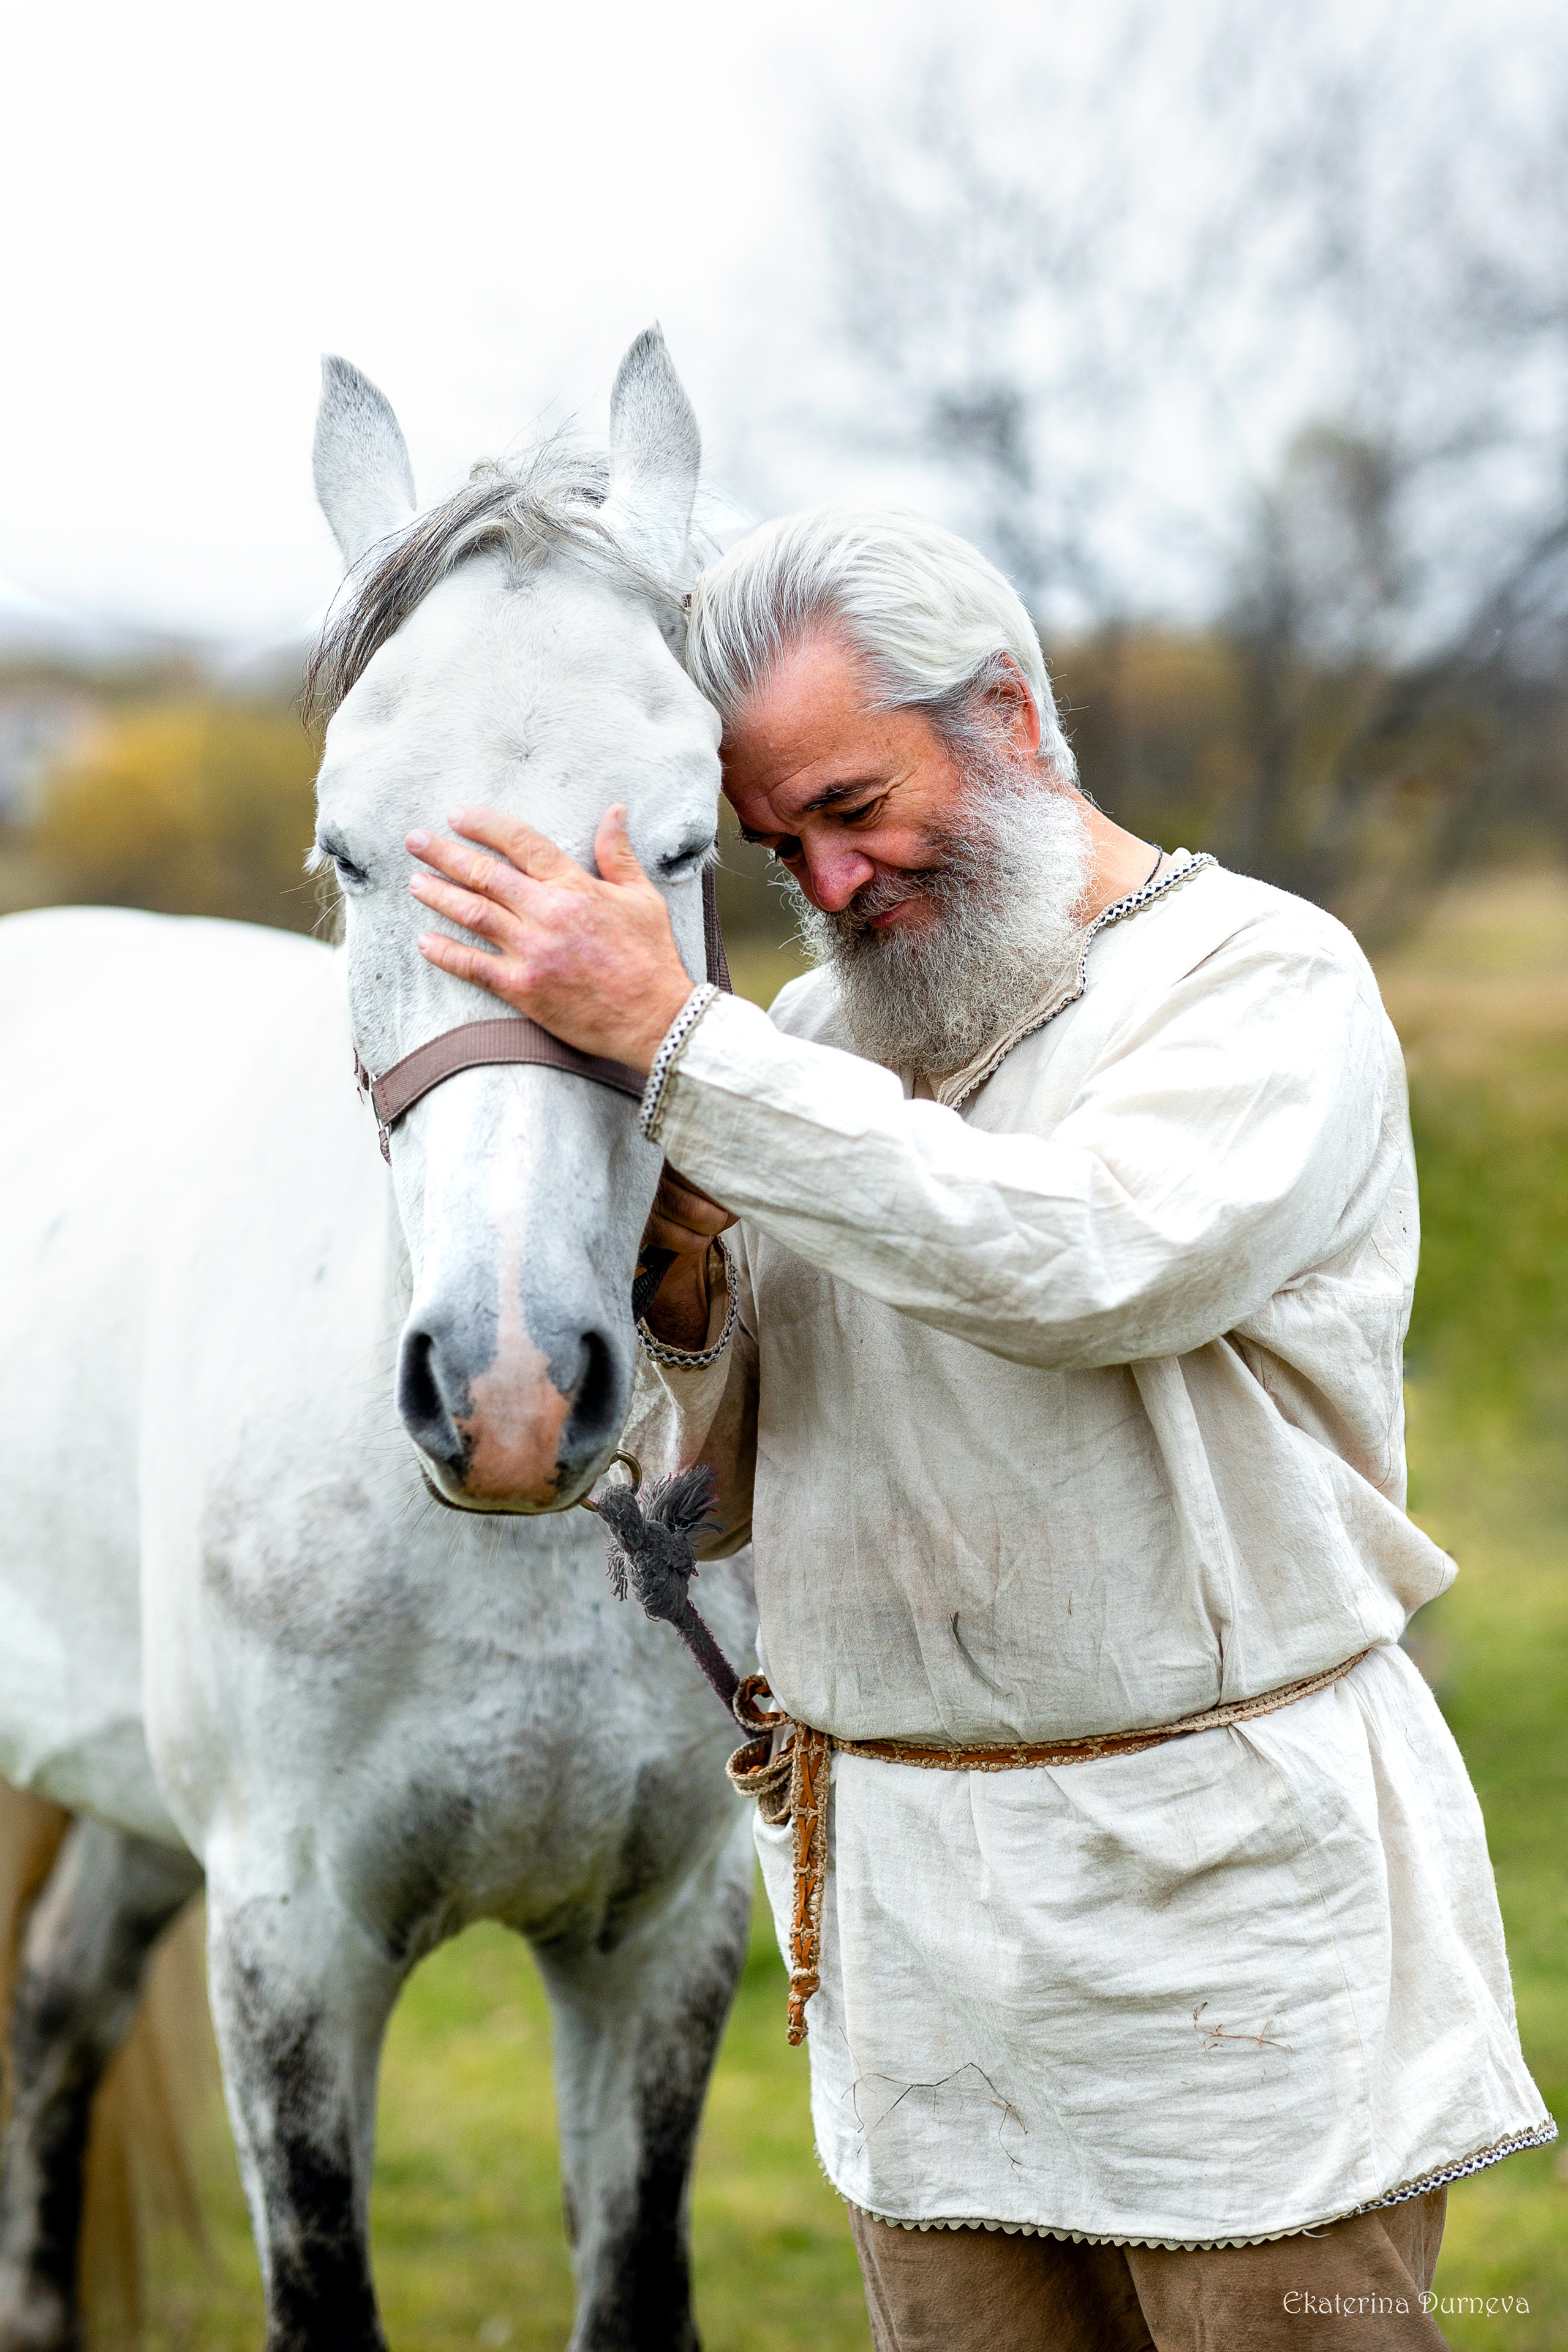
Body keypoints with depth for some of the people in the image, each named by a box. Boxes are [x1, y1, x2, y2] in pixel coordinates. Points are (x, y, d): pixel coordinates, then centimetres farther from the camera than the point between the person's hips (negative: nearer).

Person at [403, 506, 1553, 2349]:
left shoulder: (1268, 982, -7)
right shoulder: (812, 1039, 11)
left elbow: (1080, 1260, -27)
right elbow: (716, 1493, 13)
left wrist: (667, 1034, -26)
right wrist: (684, 1289, -10)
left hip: (1226, 1875, -5)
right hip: (912, 1905, 5)